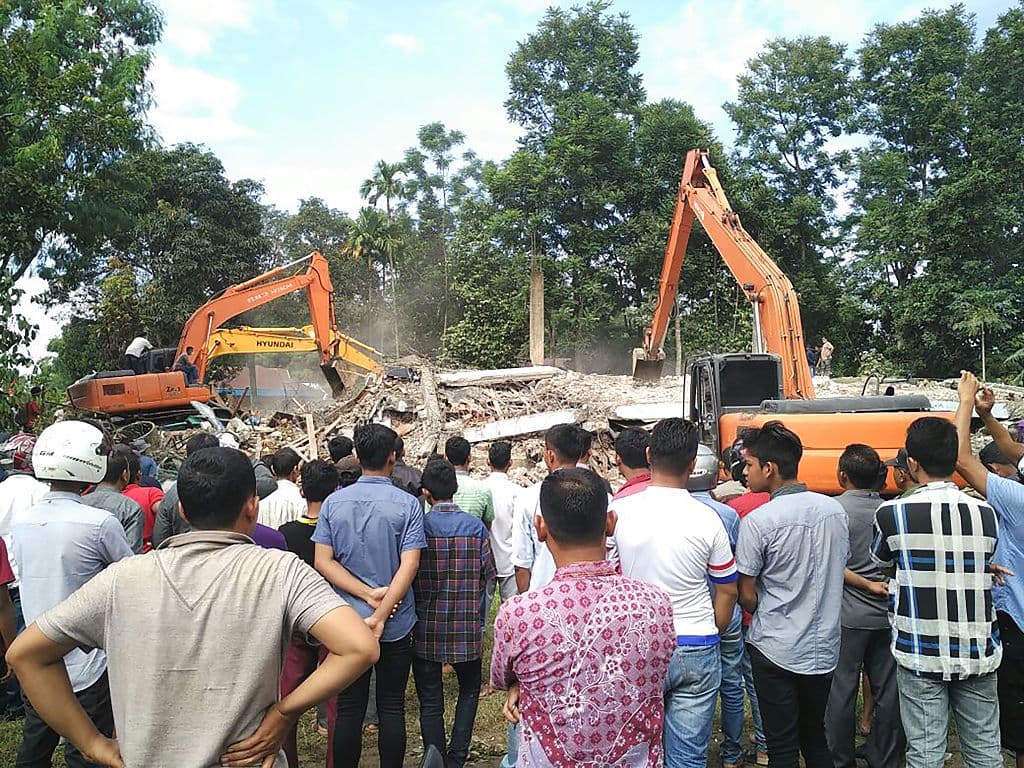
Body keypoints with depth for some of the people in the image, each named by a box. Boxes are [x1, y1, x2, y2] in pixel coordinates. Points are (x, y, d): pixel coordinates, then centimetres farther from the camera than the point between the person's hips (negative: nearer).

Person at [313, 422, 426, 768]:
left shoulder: (334, 502, -3)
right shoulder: (407, 504, -10)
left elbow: (323, 562, -6)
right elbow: (409, 565, -18)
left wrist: (367, 594, -11)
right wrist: (380, 613, -17)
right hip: (397, 623, -2)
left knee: (349, 709, 13)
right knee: (392, 707, 12)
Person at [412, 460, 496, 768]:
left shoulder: (418, 527, -10)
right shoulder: (476, 527, -7)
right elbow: (488, 575, -2)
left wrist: (417, 611, 10)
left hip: (426, 627, -1)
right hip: (467, 628, 1)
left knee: (430, 701, 11)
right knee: (469, 690, 21)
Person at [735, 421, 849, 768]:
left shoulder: (757, 522, -20)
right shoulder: (835, 510, -2)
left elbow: (747, 596, -12)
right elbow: (837, 571, 9)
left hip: (776, 650, -5)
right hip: (823, 647, 6)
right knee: (816, 738, 22)